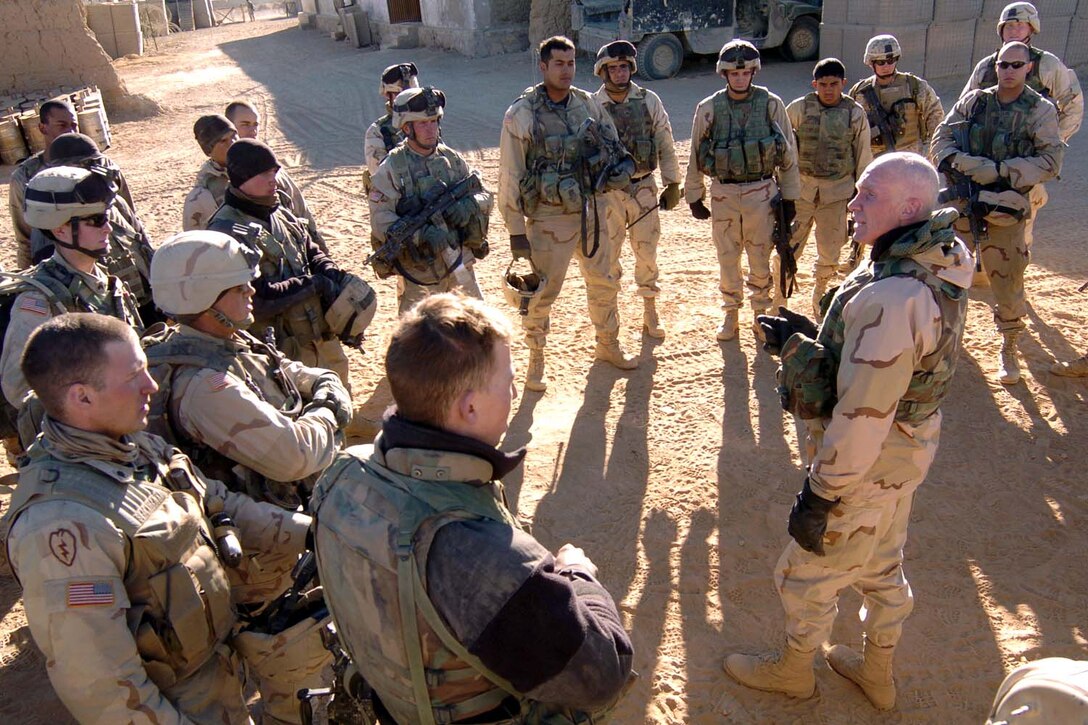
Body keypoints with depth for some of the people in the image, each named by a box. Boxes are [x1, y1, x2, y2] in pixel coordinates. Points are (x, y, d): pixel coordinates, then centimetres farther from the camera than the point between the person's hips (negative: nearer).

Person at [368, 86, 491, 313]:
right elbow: (381, 221, -18)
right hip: (418, 274, -4)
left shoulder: (452, 158, 4)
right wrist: (422, 235, -31)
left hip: (460, 266, 5)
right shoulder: (391, 169, -11)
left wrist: (469, 205, -16)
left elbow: (484, 196, 8)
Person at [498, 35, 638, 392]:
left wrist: (617, 165, -9)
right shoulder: (521, 115, -11)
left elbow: (613, 144, 16)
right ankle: (535, 362, 22)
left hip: (591, 211, 5)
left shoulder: (589, 105, 2)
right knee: (542, 294, 3)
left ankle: (608, 345, 39)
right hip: (548, 218, -5)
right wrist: (516, 229, -11)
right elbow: (510, 177, -10)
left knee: (604, 283, 17)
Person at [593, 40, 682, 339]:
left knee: (647, 252, 8)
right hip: (607, 192, -1)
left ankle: (650, 314, 23)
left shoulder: (649, 101, 0)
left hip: (643, 188, 1)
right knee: (606, 256, 4)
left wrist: (672, 183, 4)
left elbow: (665, 144, 5)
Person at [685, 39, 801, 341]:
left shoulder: (771, 104, -4)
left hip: (761, 193, 0)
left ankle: (761, 312, 28)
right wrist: (694, 197, 7)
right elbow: (696, 156, 6)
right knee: (727, 259, 10)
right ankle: (730, 314, 28)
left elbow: (788, 154, 3)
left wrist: (789, 198, 4)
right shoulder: (708, 108, -3)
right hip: (724, 194, 1)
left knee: (761, 259, 8)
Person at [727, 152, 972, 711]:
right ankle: (877, 673, 48)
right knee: (882, 566, 26)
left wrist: (820, 496, -22)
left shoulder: (890, 299, -33)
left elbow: (862, 415, -31)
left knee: (806, 575, 14)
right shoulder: (935, 274, -1)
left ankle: (794, 670, 38)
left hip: (867, 465, -9)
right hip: (907, 452, 9)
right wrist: (805, 341, 1)